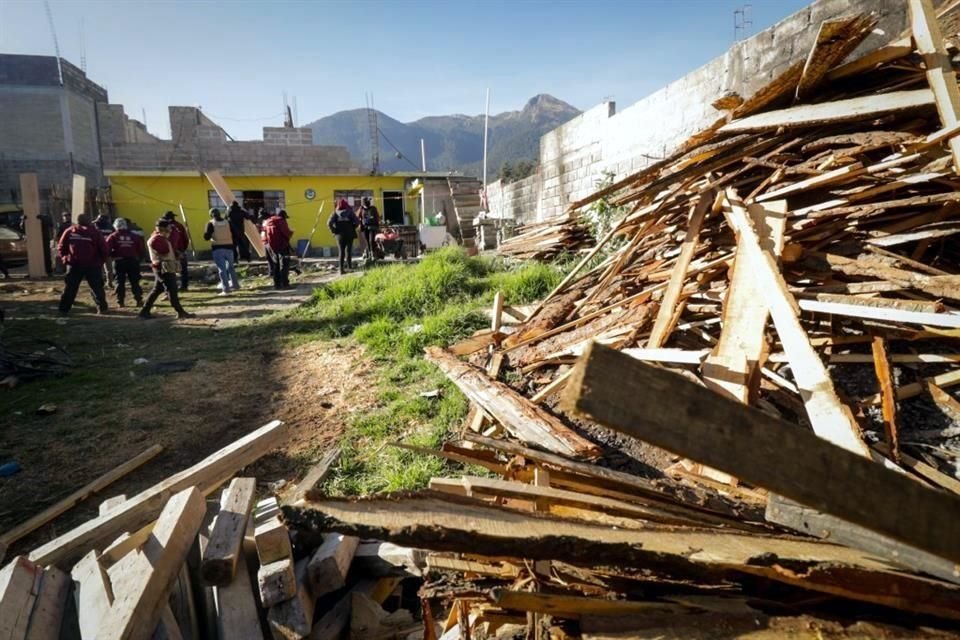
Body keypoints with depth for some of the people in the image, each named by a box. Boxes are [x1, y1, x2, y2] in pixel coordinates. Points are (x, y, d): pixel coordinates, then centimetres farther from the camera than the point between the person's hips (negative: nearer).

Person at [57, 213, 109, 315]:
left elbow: (61, 247, 3)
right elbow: (104, 249, -5)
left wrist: (65, 258, 13)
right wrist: (101, 261, 5)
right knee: (97, 287, 7)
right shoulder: (95, 232, -1)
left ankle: (64, 309, 8)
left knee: (70, 288, 8)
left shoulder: (69, 232, 4)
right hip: (93, 265, -1)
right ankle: (102, 308, 6)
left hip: (74, 264, 1)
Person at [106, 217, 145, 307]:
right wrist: (138, 258, 15)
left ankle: (120, 301, 8)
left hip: (119, 261, -1)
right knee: (135, 282, 7)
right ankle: (139, 300, 1)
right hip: (132, 260, 1)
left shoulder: (113, 236, 1)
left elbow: (107, 249, -10)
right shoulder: (134, 236, 5)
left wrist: (113, 255, 8)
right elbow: (142, 249, 4)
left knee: (120, 282, 8)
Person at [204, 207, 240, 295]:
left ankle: (226, 289, -5)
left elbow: (206, 237, -6)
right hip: (229, 247, 3)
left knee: (221, 269, -1)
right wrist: (234, 246, 17)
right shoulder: (227, 222, 6)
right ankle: (235, 284, 27)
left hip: (217, 249, -3)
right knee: (230, 266, 20)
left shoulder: (211, 224, -4)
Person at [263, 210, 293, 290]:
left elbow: (264, 233, 17)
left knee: (275, 265, 15)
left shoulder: (267, 221, 17)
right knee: (284, 264, -3)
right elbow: (286, 232, -14)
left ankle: (277, 284, 15)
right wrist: (291, 232, 5)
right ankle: (284, 284, -10)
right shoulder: (281, 220, -8)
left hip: (270, 246, 7)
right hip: (280, 245, -7)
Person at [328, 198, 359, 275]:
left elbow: (329, 223, -11)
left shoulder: (335, 213, 1)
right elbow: (357, 222, -10)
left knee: (341, 251, 7)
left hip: (340, 235, 1)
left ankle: (342, 268, 3)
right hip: (350, 234, -1)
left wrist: (334, 231, 0)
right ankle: (349, 265, 2)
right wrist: (352, 228, 3)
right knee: (349, 250, 9)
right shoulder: (350, 212, -1)